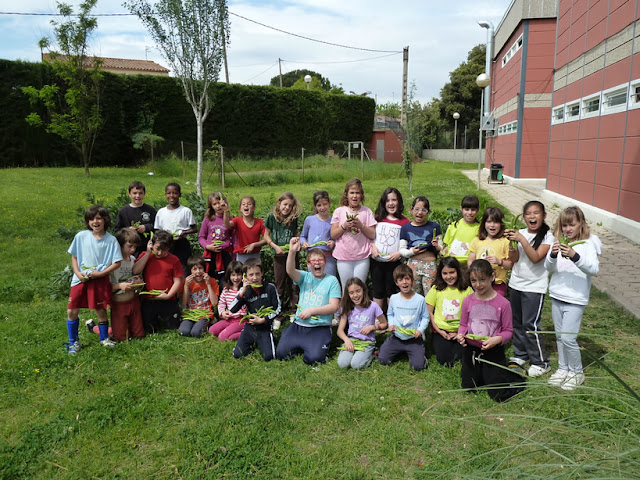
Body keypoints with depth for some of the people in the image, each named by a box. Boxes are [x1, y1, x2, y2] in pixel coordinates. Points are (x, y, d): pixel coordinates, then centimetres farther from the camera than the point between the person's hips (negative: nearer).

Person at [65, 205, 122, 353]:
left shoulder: (111, 240, -6)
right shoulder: (81, 236, 0)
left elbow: (117, 263, -5)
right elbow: (74, 257, 9)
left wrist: (100, 273, -14)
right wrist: (78, 273, -6)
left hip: (100, 280, -2)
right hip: (81, 279, 2)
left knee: (101, 311, 6)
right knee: (72, 311, 2)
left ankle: (104, 338, 29)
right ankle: (73, 342, 22)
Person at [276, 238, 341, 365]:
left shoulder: (332, 280, 0)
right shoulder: (305, 277, 6)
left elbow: (334, 307, -7)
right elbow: (290, 271, -17)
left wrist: (312, 311, -16)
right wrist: (292, 252, -34)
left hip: (320, 328, -3)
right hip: (298, 325, 3)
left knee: (313, 358, -24)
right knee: (280, 353, -10)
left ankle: (321, 345, 11)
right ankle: (300, 346, 20)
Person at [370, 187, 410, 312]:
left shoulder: (404, 222, -3)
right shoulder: (378, 218, 4)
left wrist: (399, 253, -15)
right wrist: (372, 247, -7)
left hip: (394, 262, -2)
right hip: (376, 261, 2)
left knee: (391, 291, 11)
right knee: (378, 291, 11)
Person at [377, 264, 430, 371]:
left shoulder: (420, 299, -7)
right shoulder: (393, 298, -1)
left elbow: (425, 317, 1)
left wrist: (420, 330, -14)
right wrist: (391, 324, -6)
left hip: (413, 339, -2)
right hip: (396, 337, 2)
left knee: (418, 366, -16)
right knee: (382, 360, -7)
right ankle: (399, 351, 23)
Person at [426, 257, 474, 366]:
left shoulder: (467, 290, 0)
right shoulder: (436, 289, 2)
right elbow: (429, 312, 3)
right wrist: (439, 331, -4)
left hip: (460, 332, 0)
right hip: (441, 331, 0)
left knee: (460, 359, -17)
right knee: (444, 360, -17)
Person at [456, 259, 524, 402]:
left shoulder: (503, 303, -12)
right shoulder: (468, 301, -3)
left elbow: (508, 330, -7)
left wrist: (497, 339, -26)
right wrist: (460, 334, -13)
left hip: (494, 351, -3)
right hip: (471, 350, 3)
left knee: (499, 395, -2)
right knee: (469, 388, 12)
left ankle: (514, 373, 26)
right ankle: (481, 373, 41)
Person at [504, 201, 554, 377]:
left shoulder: (547, 237, -8)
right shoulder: (520, 233, 4)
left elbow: (536, 258, -21)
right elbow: (514, 259, -1)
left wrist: (522, 240, -26)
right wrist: (510, 242, -17)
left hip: (534, 287, -5)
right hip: (516, 283, 5)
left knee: (530, 324, -6)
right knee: (517, 322, 14)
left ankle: (540, 362, 9)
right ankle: (520, 355, 30)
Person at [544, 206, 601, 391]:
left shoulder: (587, 243, -9)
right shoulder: (559, 242, 3)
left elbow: (594, 268, -21)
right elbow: (548, 267, -2)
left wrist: (574, 256, -35)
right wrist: (553, 255, -22)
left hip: (575, 299, -5)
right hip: (557, 296, 5)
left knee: (568, 338, -7)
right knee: (559, 336, 15)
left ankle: (576, 372, 14)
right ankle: (563, 368, 31)